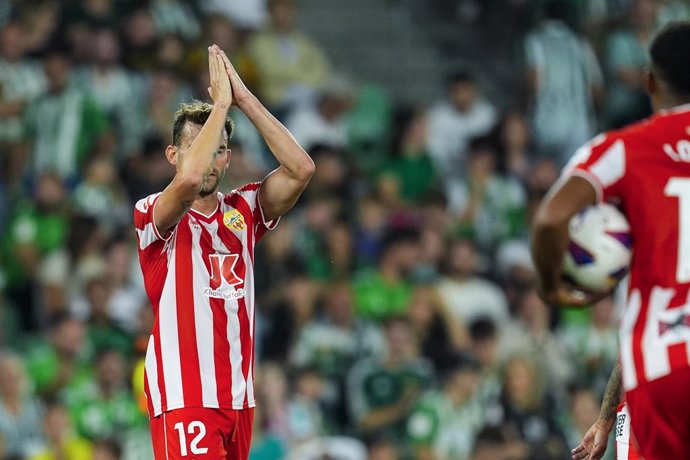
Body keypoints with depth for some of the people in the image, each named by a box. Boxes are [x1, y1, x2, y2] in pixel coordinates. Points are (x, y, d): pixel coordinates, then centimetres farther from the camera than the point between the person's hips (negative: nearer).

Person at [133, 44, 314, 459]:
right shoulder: (152, 213, -4)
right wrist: (222, 103, -16)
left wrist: (245, 99, -5)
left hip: (238, 393, 6)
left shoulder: (242, 211, 12)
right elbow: (189, 178, -26)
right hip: (185, 396, -6)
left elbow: (300, 169, -2)